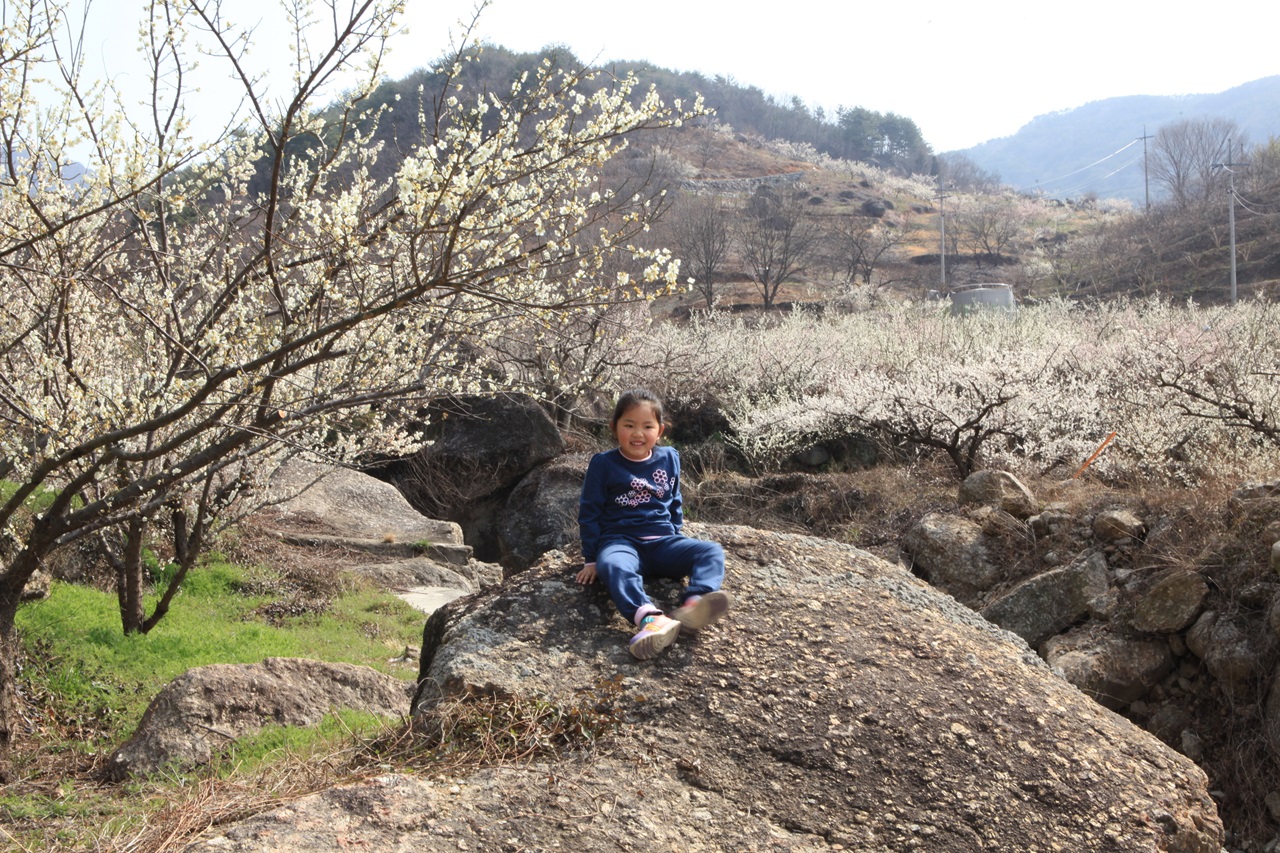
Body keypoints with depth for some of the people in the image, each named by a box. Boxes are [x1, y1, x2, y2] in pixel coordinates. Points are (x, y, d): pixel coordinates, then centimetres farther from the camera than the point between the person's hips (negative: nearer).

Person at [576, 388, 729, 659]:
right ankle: (650, 618, -66)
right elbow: (589, 513, 4)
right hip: (621, 541, -4)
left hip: (663, 541, 4)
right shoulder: (603, 464, 1)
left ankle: (693, 603, -54)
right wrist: (591, 559, 3)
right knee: (613, 565, -40)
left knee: (712, 551, -23)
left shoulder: (669, 458, 11)